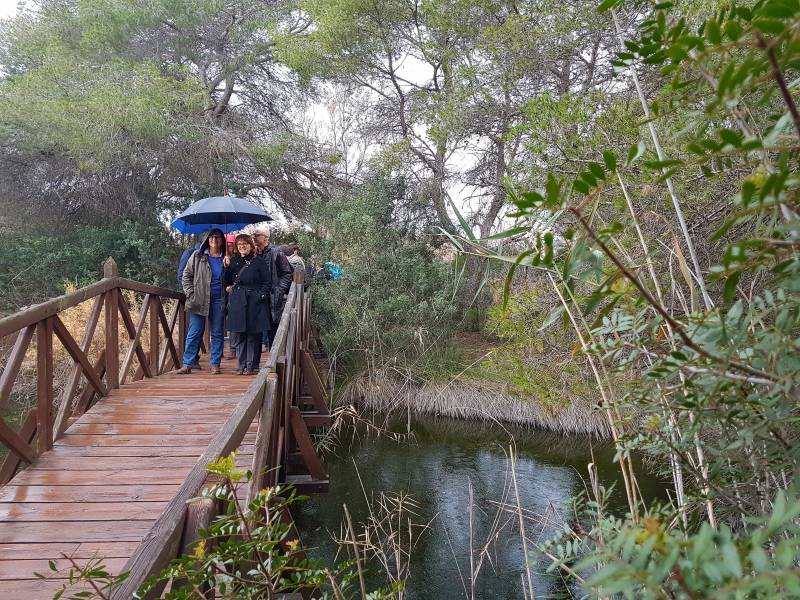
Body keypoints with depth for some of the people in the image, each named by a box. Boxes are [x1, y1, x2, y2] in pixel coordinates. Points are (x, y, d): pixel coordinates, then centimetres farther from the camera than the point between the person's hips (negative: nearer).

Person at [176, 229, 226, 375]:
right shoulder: (197, 256, 4)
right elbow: (186, 275, 7)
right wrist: (190, 294, -2)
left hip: (218, 301, 1)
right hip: (199, 301, -1)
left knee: (217, 333, 6)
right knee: (194, 333, 1)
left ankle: (215, 364, 13)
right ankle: (187, 364, 7)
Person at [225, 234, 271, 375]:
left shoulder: (259, 262, 1)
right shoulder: (233, 262, 13)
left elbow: (267, 283, -1)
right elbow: (227, 280, 22)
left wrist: (261, 295, -11)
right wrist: (228, 287, 2)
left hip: (254, 303, -4)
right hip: (237, 303, 4)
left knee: (253, 335, 1)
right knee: (238, 335, 6)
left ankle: (252, 366, 9)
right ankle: (242, 365, 16)